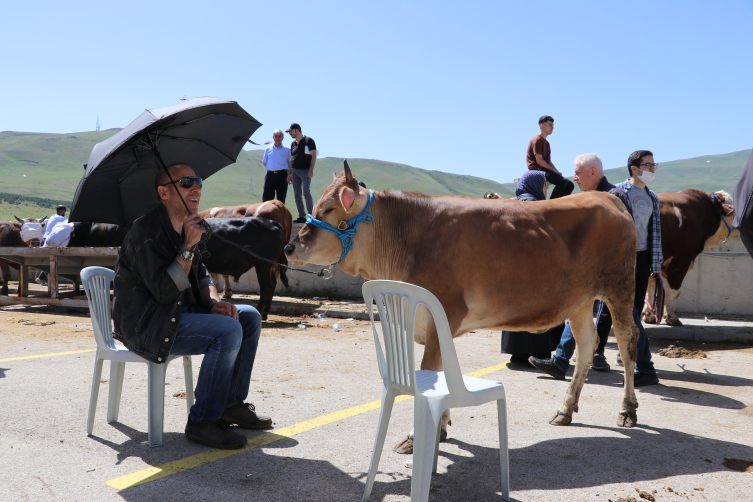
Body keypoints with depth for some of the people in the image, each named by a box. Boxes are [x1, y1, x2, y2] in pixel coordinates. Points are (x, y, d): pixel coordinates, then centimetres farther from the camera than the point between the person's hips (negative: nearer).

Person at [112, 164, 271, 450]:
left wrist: (214, 302, 0)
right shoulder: (147, 230, -18)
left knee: (249, 317, 3)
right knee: (228, 330, -26)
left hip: (178, 313, 9)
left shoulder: (186, 227, 10)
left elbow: (200, 275, 19)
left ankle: (232, 403, 10)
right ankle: (202, 421, -15)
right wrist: (188, 246, -24)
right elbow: (164, 291, -25)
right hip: (144, 324, -9)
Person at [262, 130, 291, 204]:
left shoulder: (287, 149, 7)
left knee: (281, 198, 2)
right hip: (270, 175, 1)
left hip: (282, 175, -1)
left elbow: (290, 163, 9)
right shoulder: (268, 149, 11)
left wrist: (289, 176, -2)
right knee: (266, 197, -4)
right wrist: (272, 169, 5)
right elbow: (264, 162, 18)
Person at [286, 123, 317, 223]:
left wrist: (311, 170, -16)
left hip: (305, 170, -6)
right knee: (297, 195, 2)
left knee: (306, 192, -17)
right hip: (295, 170, 6)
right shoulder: (293, 143, 17)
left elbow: (313, 156, -6)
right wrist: (289, 173, 15)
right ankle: (302, 216, 6)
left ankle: (311, 214, -6)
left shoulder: (308, 141, -1)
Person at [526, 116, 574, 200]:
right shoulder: (537, 140, -5)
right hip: (537, 170, -10)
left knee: (570, 185, 0)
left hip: (546, 170, 10)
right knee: (562, 181, -28)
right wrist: (554, 171, -15)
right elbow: (539, 160, -16)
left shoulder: (546, 142, 25)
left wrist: (556, 171, 2)